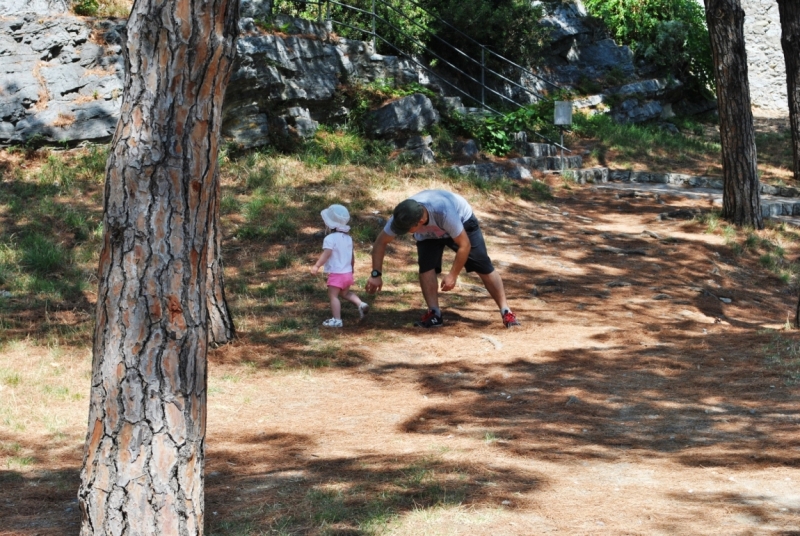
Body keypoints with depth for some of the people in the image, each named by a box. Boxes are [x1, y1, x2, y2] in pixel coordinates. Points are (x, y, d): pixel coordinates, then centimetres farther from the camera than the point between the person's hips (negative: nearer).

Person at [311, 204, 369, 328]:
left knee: (333, 295, 0)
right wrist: (351, 268, 30)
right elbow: (352, 256, 15)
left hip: (336, 274, -8)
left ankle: (337, 320, -3)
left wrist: (316, 266, -30)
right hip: (348, 273, 8)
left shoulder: (330, 239, -15)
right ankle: (361, 304, 7)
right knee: (345, 293, 25)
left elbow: (326, 254, -26)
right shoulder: (348, 238, 8)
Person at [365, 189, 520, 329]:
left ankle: (506, 312, 1)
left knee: (483, 266, -7)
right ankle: (434, 314, -13)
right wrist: (376, 274, -25)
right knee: (426, 265, -20)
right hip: (429, 233, 3)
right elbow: (380, 242, -19)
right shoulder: (401, 217, -34)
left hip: (462, 222, -3)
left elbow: (464, 245, -35)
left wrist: (453, 275, -29)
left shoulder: (445, 212, -47)